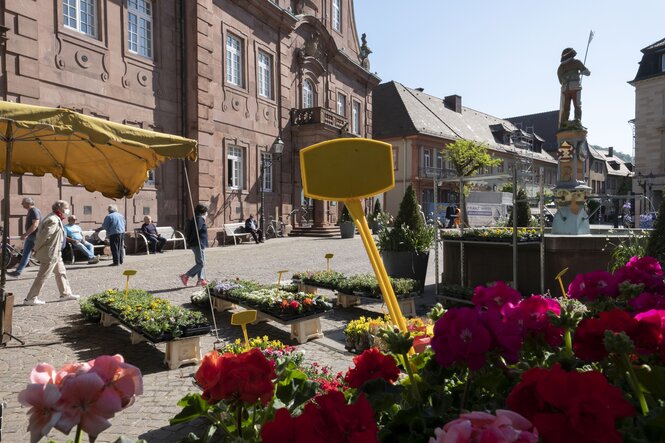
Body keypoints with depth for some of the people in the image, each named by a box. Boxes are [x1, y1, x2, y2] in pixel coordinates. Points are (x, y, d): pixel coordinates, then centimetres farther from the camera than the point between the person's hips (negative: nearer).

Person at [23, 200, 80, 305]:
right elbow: (44, 235, -24)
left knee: (61, 272, 17)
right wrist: (37, 249, -12)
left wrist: (37, 248, 14)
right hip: (50, 253, -11)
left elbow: (41, 233, 15)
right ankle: (30, 298, 6)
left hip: (55, 253, 11)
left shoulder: (56, 219, 11)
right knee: (42, 276, -3)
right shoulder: (53, 220, -21)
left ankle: (65, 294, 26)